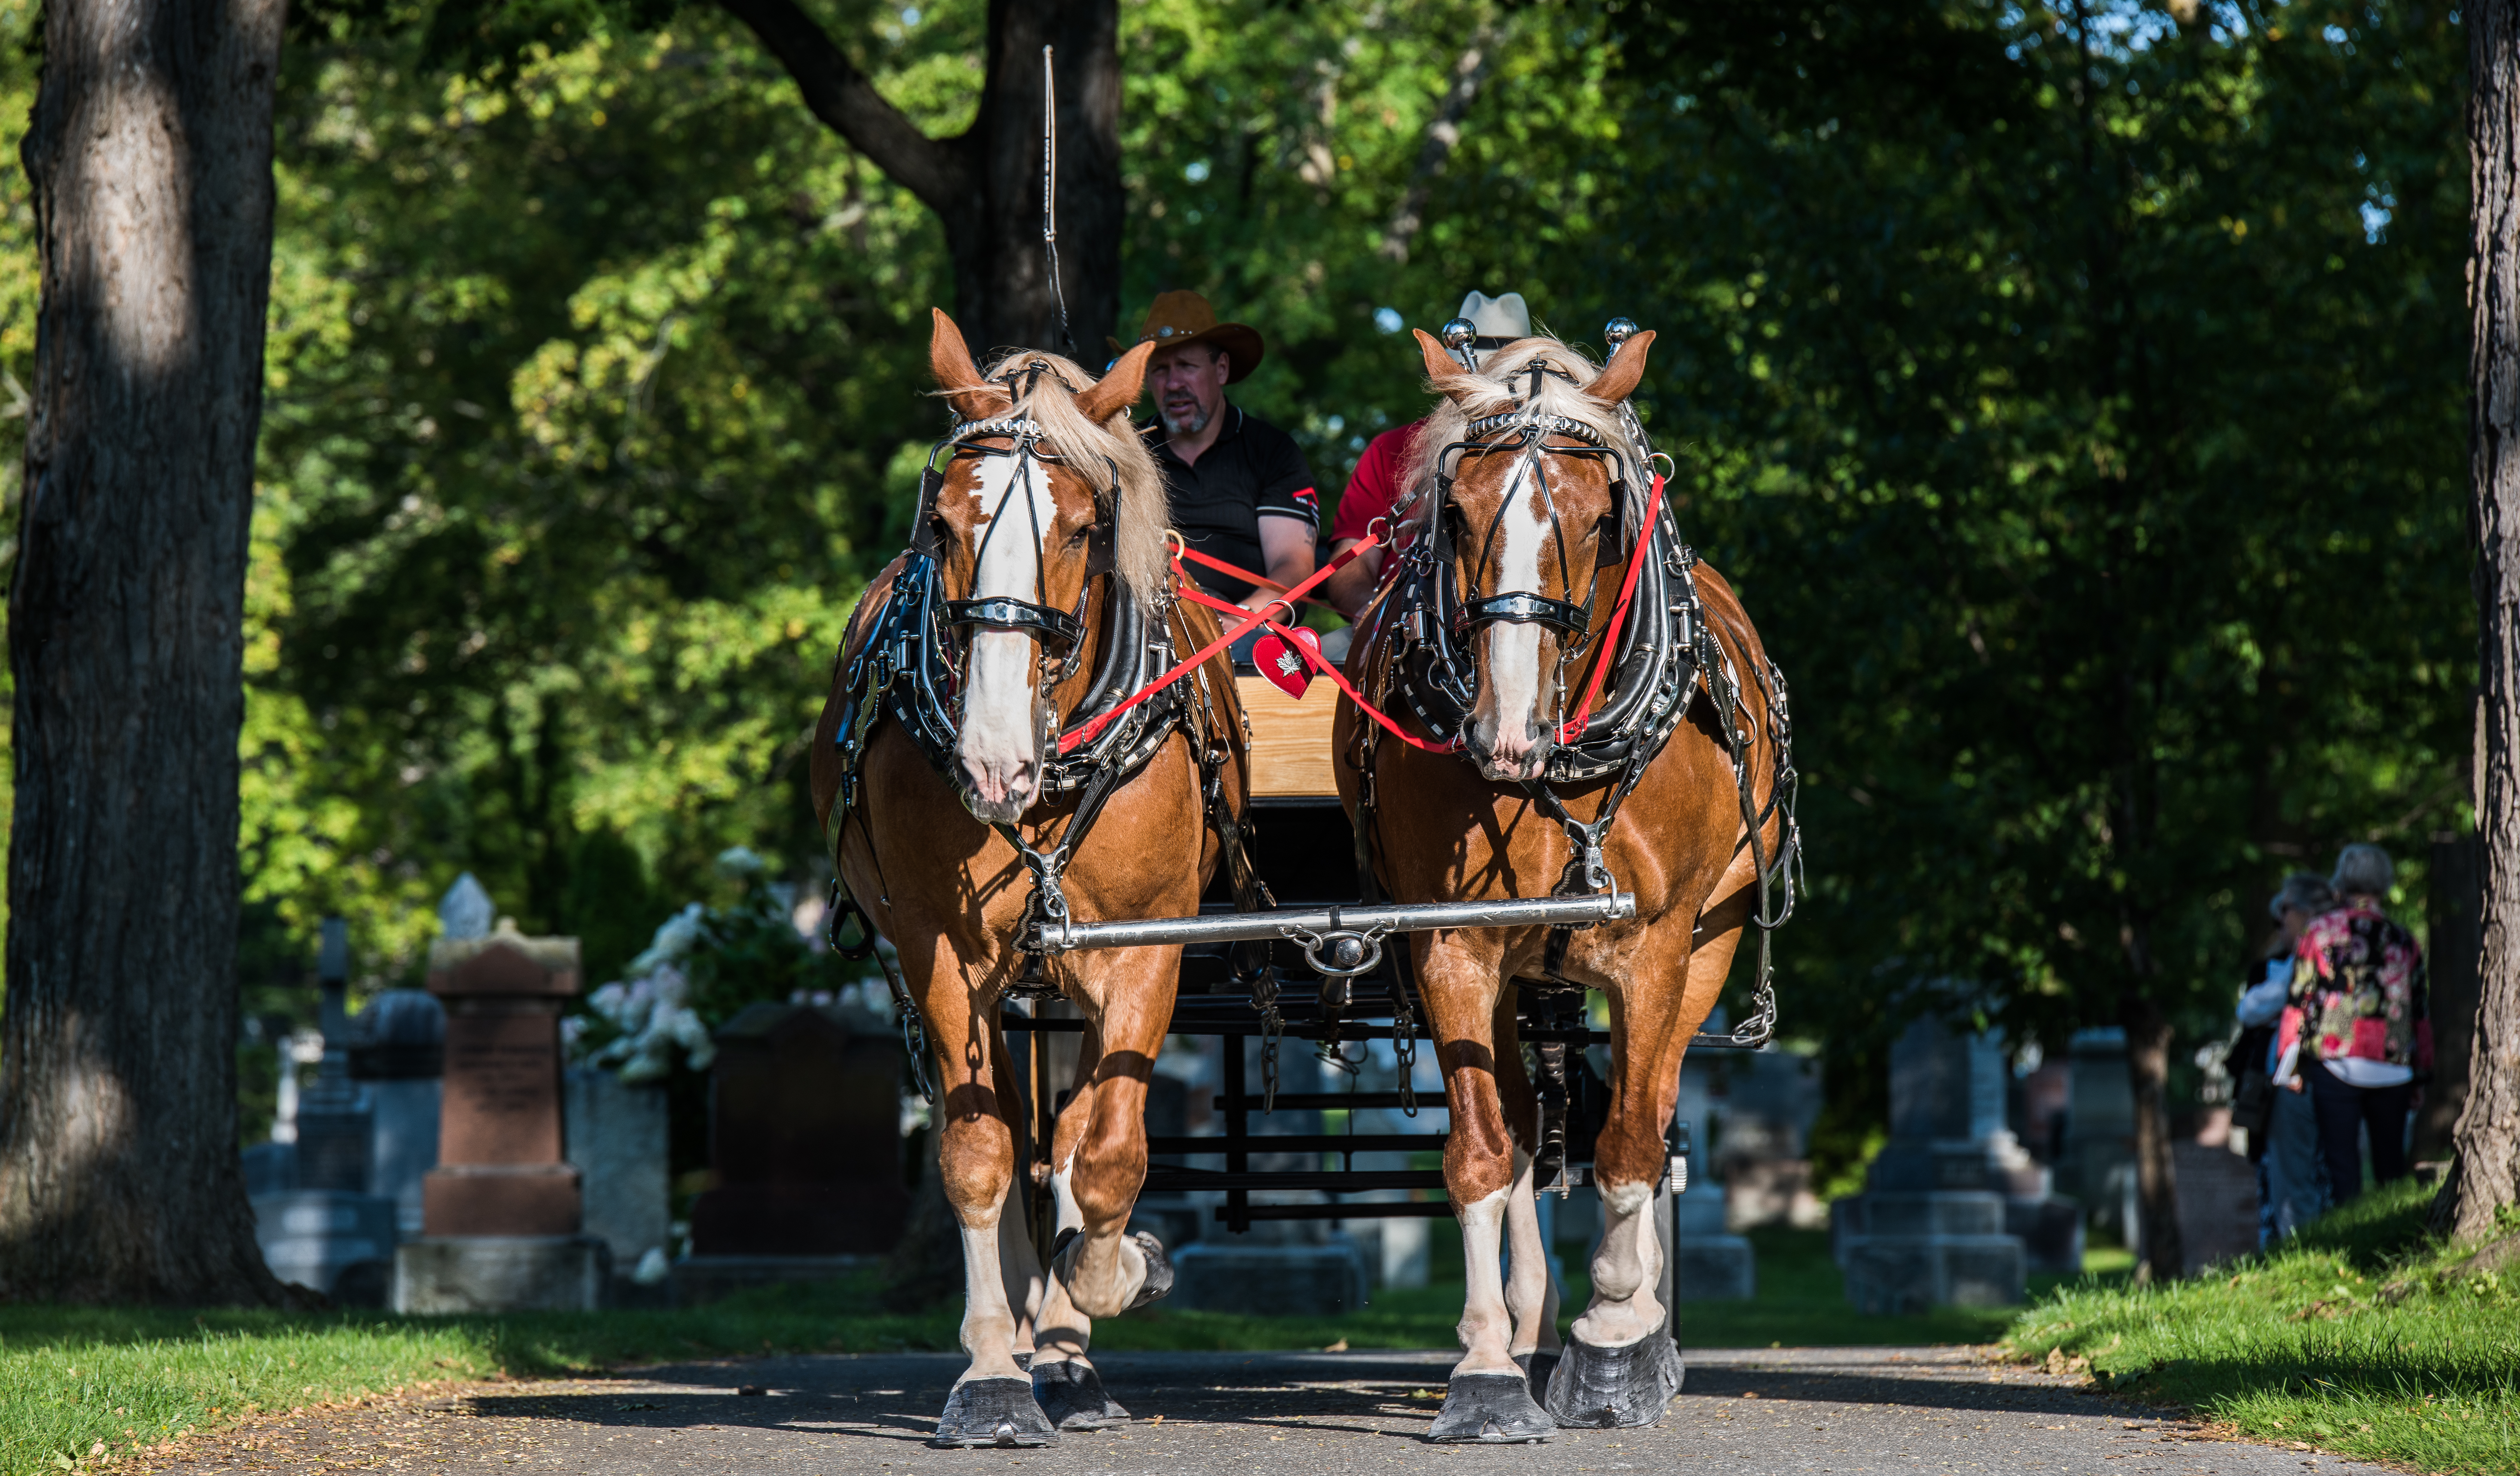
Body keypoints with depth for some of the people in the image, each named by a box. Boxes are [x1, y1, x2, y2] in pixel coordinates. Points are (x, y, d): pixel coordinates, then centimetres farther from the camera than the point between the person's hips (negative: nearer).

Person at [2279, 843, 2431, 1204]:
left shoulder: (2321, 931, 1)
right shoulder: (2404, 942, 9)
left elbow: (2300, 999, -2)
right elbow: (2421, 1013, 12)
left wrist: (2291, 1065, 4)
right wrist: (2423, 1076, 19)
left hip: (2335, 1066, -2)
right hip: (2394, 1072, 2)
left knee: (2342, 1164, -2)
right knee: (2391, 1165, 10)